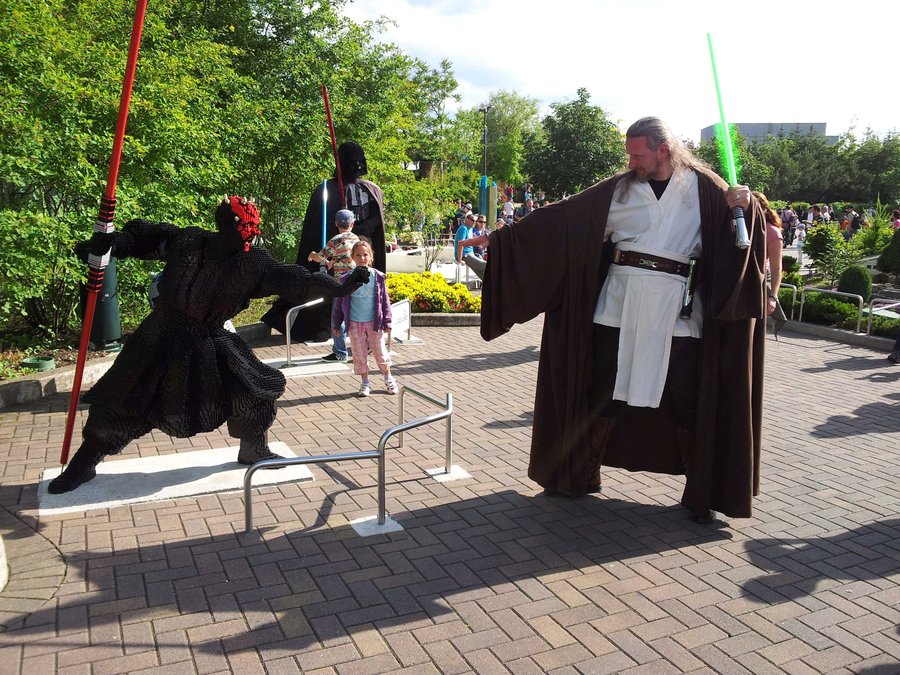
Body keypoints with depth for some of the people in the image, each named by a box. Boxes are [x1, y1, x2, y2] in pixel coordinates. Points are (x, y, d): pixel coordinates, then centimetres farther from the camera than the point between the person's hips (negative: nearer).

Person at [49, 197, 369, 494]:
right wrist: (113, 242, -17)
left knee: (255, 390, -3)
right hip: (163, 338, -1)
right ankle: (84, 464, 25)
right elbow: (146, 236, 0)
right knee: (124, 399, 4)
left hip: (211, 342, 2)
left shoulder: (253, 263, -10)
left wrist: (337, 287, -22)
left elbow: (291, 277, -15)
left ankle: (253, 450, 25)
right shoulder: (186, 241, -11)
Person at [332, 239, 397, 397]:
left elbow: (385, 300, 2)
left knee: (380, 353, 9)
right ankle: (365, 383, 23)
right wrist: (336, 324, 2)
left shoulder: (377, 276, -4)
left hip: (374, 322, 0)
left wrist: (387, 321, 1)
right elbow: (340, 302, 2)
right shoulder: (348, 278, -4)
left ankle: (388, 379, 28)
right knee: (359, 355, 9)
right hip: (355, 324, 1)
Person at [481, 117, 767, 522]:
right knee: (604, 394, 6)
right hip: (619, 304, 2)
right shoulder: (619, 189, 7)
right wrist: (503, 237, -1)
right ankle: (581, 474, 24)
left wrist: (745, 207, -21)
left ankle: (702, 490, 21)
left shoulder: (703, 187, 4)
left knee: (686, 402, 2)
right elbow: (563, 219, 4)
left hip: (677, 309, -1)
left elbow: (741, 228, 2)